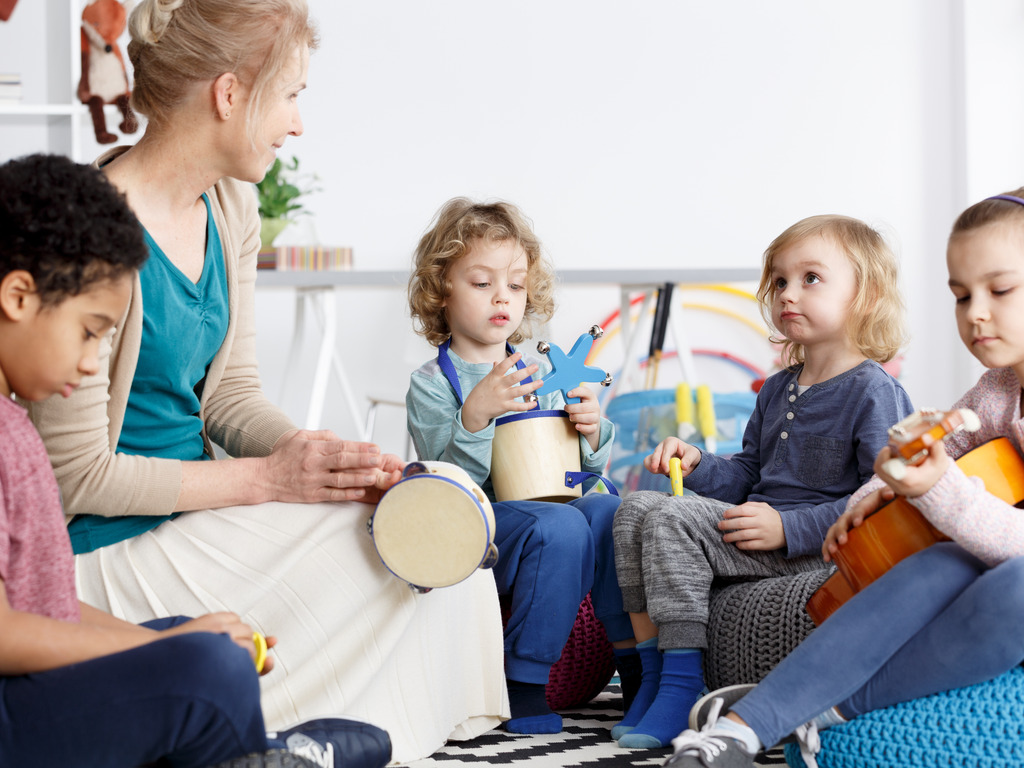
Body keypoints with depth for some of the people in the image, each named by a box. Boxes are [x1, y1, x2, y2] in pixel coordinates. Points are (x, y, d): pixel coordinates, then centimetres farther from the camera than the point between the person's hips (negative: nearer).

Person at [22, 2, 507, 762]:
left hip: (198, 510, 9)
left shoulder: (232, 209, 6)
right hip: (116, 550, -9)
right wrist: (267, 479, -19)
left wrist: (334, 459, -9)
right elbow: (77, 473, -20)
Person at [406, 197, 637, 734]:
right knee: (559, 526, -33)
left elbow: (582, 469, 18)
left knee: (609, 511, -25)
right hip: (475, 528, -5)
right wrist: (475, 415, -27)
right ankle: (524, 683, -24)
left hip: (549, 504, 5)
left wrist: (590, 434, -5)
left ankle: (636, 659, -19)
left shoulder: (537, 378, 18)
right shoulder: (431, 385, 2)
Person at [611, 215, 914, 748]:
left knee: (674, 520, -24)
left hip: (815, 546, -9)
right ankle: (652, 668, -3)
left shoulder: (875, 393, -11)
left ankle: (681, 686, -21)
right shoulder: (777, 390, 18)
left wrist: (789, 528, -24)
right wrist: (698, 465, 3)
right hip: (760, 523, 9)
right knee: (636, 508, -2)